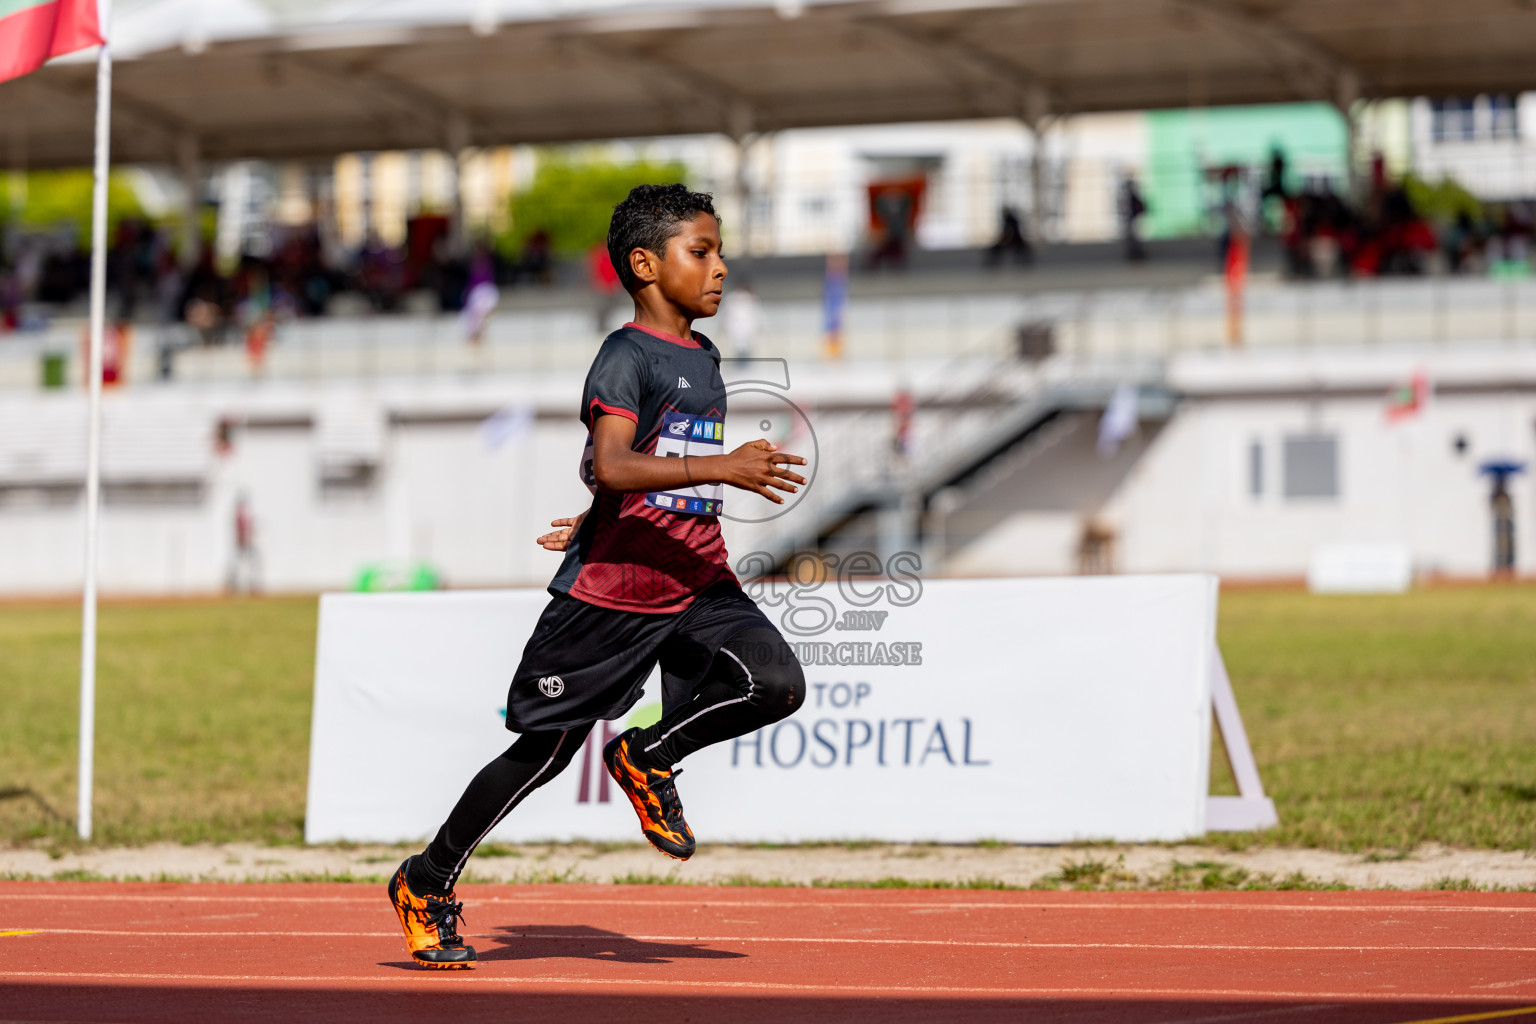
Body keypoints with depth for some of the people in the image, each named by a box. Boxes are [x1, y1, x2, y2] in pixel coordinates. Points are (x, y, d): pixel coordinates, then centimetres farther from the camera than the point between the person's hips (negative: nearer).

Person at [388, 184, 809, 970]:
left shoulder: (704, 359, 14)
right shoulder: (626, 356, -12)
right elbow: (612, 466, -28)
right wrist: (722, 468, -35)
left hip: (696, 583, 7)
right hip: (609, 589, -7)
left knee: (776, 683, -19)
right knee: (543, 751, 2)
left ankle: (649, 758, 5)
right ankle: (427, 883, 21)